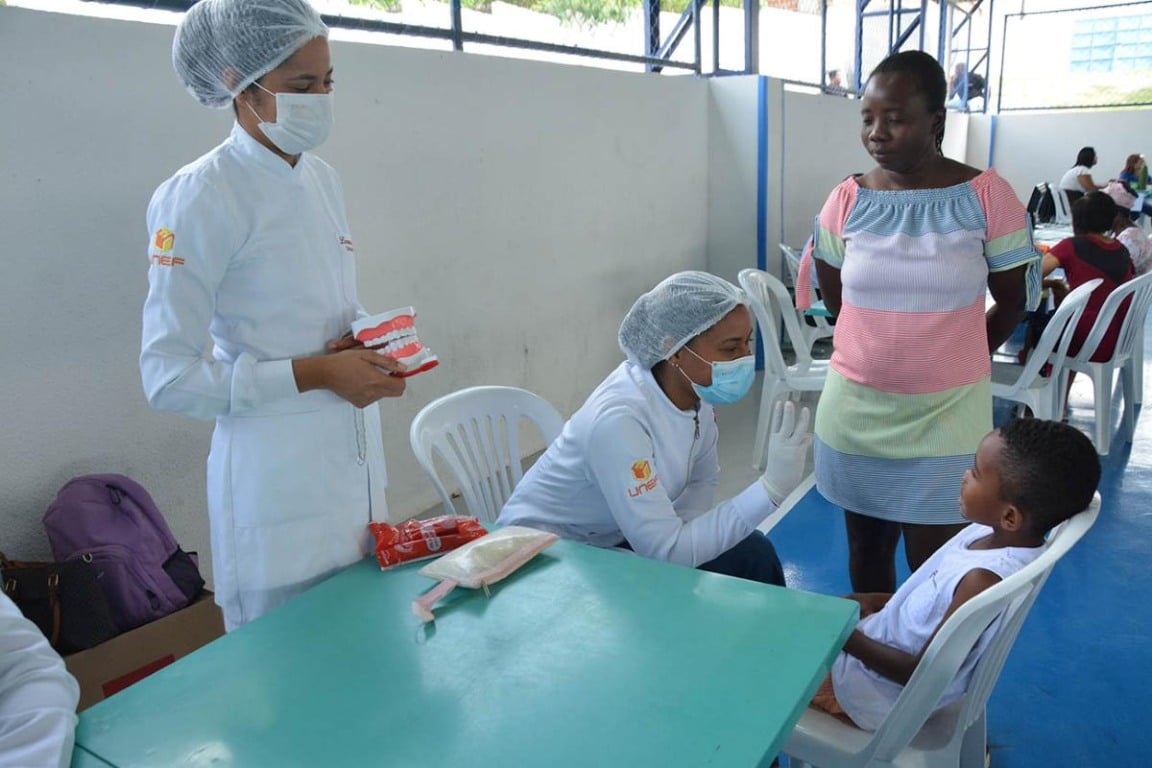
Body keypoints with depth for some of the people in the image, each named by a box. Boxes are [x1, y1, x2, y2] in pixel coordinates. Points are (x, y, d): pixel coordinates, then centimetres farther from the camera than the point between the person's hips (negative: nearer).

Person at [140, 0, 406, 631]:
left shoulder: (323, 179, 7)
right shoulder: (199, 198, -14)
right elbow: (168, 378, -14)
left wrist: (366, 346, -2)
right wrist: (316, 373, -18)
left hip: (358, 457, 6)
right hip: (276, 480, -6)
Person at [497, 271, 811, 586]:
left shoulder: (692, 388, -12)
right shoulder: (618, 419, -34)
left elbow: (703, 478, 3)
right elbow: (666, 553, -32)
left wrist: (676, 535, -16)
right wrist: (771, 488, -35)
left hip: (614, 541, 7)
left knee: (751, 553, -1)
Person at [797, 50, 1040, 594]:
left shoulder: (986, 194, -9)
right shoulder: (847, 199, -4)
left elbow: (1015, 300, 1)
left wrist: (951, 357, 10)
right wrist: (885, 347, 8)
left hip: (946, 413, -2)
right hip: (856, 407, 2)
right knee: (867, 549, 18)